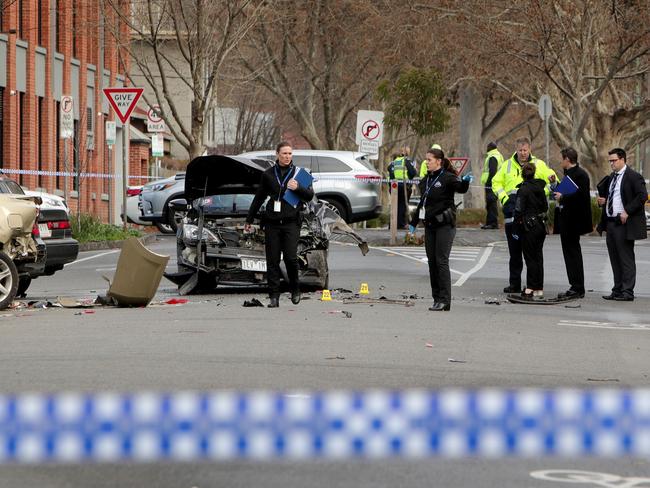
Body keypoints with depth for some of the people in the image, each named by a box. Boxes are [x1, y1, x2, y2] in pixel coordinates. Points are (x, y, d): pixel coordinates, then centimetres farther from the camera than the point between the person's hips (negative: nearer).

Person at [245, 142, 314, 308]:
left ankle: (295, 289, 11)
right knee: (272, 260, 0)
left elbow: (310, 195, 5)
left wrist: (298, 188, -15)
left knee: (291, 258, -12)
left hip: (291, 222, -2)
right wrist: (249, 220, 22)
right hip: (272, 223, 2)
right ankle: (274, 297, 3)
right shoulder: (268, 174, 11)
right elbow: (259, 198, 19)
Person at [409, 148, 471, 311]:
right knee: (432, 261, 6)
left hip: (445, 225, -8)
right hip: (430, 224, 8)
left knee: (441, 261, -9)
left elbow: (461, 188, -26)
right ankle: (437, 298, 11)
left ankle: (445, 300, -8)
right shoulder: (426, 180, 14)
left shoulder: (447, 178, -8)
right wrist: (414, 222, 24)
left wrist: (465, 181, -48)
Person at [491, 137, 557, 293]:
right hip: (512, 210, 2)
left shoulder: (538, 165, 7)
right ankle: (514, 284, 9)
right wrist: (503, 197, 3)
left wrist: (540, 195, -9)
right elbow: (496, 182, 18)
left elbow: (552, 181, 7)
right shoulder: (508, 165, 13)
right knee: (514, 250, 4)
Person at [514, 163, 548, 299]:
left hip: (529, 227, -6)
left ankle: (531, 288, -3)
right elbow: (545, 207, 15)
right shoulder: (540, 188, 7)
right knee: (538, 257, 10)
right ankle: (539, 289, 12)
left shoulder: (523, 190, -13)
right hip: (541, 226, 6)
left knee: (530, 258, -2)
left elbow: (519, 211, -13)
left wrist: (517, 229, -8)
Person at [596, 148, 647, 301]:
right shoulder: (611, 177, 17)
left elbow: (642, 196, -17)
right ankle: (617, 290, 17)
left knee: (626, 259, -5)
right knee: (615, 259, 11)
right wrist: (603, 201, 7)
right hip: (611, 223, 9)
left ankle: (627, 292, -3)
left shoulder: (633, 177, -9)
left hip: (624, 224, -9)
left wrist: (627, 212, -20)